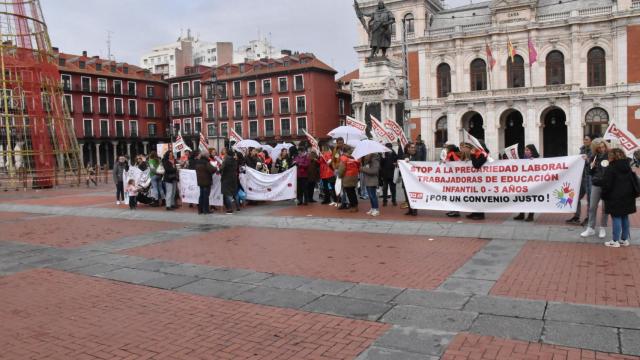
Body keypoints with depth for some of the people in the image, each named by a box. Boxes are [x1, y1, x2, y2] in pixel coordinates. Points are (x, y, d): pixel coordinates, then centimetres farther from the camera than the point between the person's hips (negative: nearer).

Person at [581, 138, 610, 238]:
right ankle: (591, 228, 11)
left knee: (605, 208, 8)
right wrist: (591, 167, -10)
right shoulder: (593, 157, 4)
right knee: (592, 207, 3)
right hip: (596, 185, 2)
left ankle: (603, 228, 20)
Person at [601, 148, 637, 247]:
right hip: (627, 197, 7)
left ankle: (615, 241, -1)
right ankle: (624, 239, 21)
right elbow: (634, 181, 18)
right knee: (625, 217, 14)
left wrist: (604, 195, -2)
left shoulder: (610, 168, -13)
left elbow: (606, 184, -13)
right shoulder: (628, 167, 11)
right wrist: (634, 193, 23)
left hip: (615, 198, -7)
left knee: (616, 218, -4)